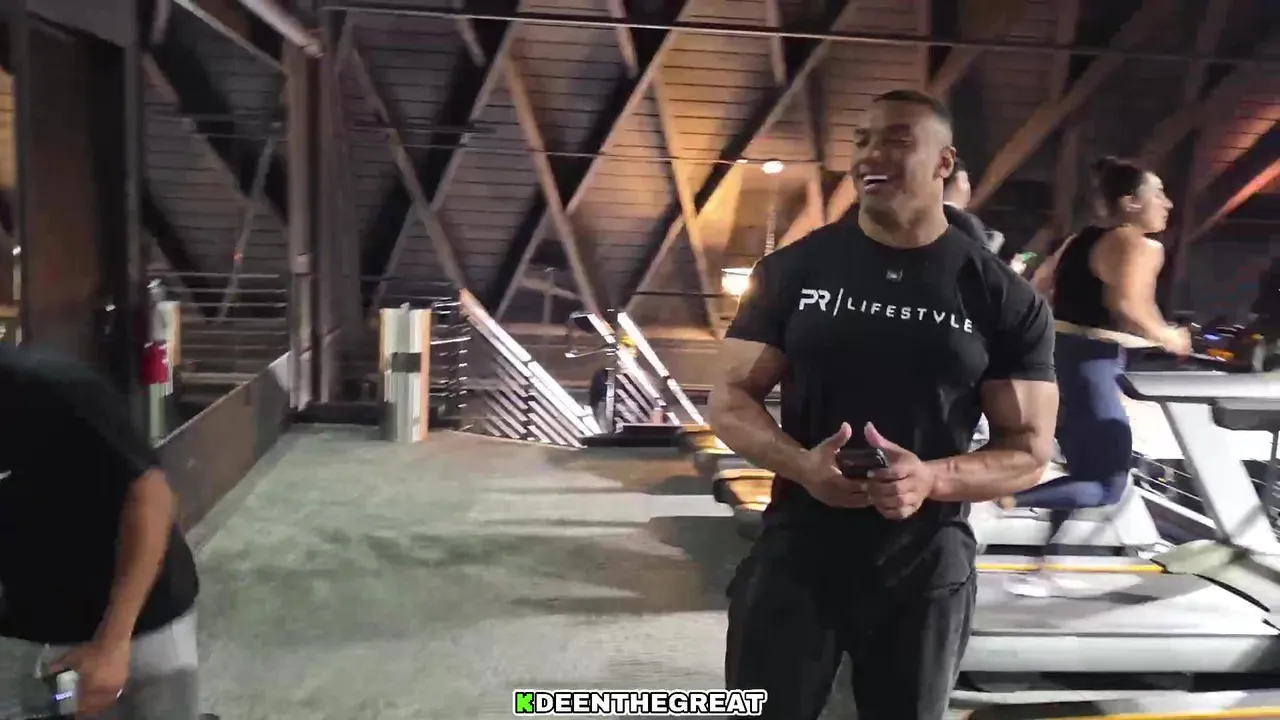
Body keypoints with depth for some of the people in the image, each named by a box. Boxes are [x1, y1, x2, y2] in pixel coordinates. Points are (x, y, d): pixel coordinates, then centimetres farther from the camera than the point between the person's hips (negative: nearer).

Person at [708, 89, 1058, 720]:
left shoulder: (1004, 299, -4)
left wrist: (932, 479, -23)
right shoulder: (795, 268, -2)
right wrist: (801, 463, -21)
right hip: (796, 552, 0)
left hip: (926, 567, 0)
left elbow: (1029, 451, -2)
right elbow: (730, 399, -1)